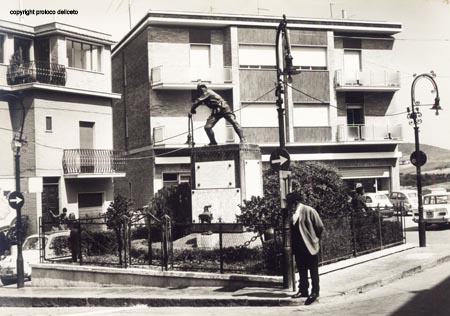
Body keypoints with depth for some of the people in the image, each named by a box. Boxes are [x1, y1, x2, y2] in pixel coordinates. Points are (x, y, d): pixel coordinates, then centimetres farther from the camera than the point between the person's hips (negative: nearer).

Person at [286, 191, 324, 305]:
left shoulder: (309, 211, -13)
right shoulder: (292, 213, 5)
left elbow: (320, 227, -7)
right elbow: (292, 228, 10)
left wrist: (314, 239, 2)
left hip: (309, 246, -6)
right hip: (298, 247, 6)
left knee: (313, 271, 4)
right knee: (301, 270, 14)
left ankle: (315, 292, 10)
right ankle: (303, 290, 24)